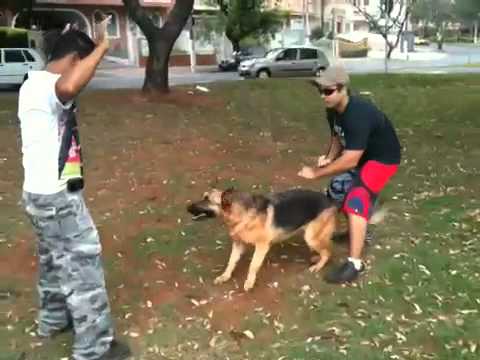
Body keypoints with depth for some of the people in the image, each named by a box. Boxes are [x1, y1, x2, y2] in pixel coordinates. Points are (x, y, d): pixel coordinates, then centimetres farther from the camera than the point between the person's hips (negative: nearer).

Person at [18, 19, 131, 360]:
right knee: (83, 265, -1)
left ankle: (53, 319, 45)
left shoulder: (35, 82, 11)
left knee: (55, 259, 25)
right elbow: (69, 87, -47)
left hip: (43, 192, 11)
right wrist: (102, 48, -38)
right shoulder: (47, 86, -23)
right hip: (57, 195, -11)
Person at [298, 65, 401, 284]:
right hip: (360, 154, 9)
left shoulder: (358, 115, -36)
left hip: (382, 158, -9)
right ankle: (357, 231, 40)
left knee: (357, 200, -23)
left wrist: (316, 173, -30)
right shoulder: (333, 110, -9)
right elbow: (338, 137, 8)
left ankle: (355, 263, -20)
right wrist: (329, 158, -13)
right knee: (338, 189, 16)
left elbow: (350, 160, -37)